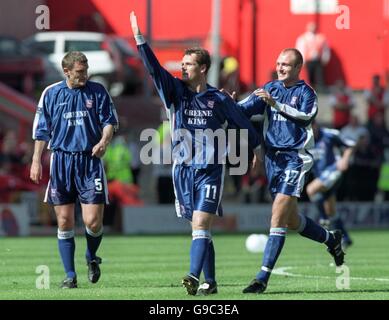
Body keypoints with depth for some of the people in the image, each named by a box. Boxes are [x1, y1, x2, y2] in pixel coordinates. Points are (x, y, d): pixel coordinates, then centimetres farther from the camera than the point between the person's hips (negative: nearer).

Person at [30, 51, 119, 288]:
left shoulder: (97, 91, 4)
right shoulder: (51, 93, 7)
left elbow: (110, 120, 4)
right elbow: (42, 130, 11)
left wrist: (104, 141, -16)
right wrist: (36, 160, 5)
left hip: (90, 160, -1)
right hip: (61, 160, 1)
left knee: (93, 221, -9)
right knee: (65, 222, 1)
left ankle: (92, 258, 22)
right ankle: (70, 275, 10)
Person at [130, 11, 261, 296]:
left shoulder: (219, 99, 0)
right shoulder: (175, 92, 4)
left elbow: (242, 123, 12)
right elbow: (154, 67, -7)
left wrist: (257, 147, 21)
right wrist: (139, 38, -19)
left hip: (211, 170, -3)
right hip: (183, 169, 3)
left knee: (201, 225, -15)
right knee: (199, 229, 6)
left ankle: (195, 277, -27)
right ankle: (210, 282, 11)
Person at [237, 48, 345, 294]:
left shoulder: (306, 92, -4)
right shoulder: (270, 89, 12)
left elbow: (306, 115, -23)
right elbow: (245, 108, 1)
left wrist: (276, 104, -33)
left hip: (295, 158, -6)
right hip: (272, 158, 6)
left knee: (278, 217, -15)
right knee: (292, 221, 14)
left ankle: (263, 278, -17)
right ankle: (331, 239, 40)